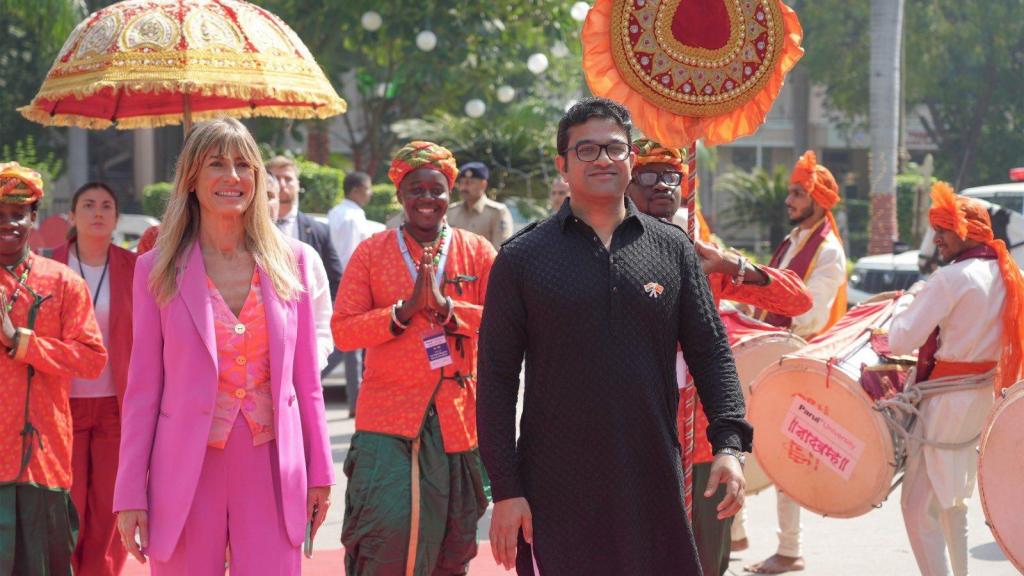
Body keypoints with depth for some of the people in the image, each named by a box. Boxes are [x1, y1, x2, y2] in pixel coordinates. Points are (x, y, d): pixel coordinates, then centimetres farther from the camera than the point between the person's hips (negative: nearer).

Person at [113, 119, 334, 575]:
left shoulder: (288, 261, 7)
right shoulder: (158, 270, 2)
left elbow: (306, 377, 10)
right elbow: (142, 387, 2)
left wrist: (319, 471, 8)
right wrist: (129, 494, -2)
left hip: (270, 468, 1)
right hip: (186, 469, -1)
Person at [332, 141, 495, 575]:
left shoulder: (478, 252, 7)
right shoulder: (371, 252, 4)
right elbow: (343, 331, -3)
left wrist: (446, 306, -17)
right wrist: (404, 310, -16)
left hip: (458, 421, 2)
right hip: (387, 420, -2)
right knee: (389, 530, -16)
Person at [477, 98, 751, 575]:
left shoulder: (672, 250, 8)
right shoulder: (523, 258, 2)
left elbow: (711, 352, 8)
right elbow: (496, 378, 1)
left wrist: (728, 444, -7)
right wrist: (505, 489, -5)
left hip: (654, 483, 2)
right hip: (556, 492, -2)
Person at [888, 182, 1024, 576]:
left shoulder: (951, 278, -20)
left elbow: (902, 341, -22)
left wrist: (907, 301, -4)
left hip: (946, 402, -9)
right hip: (983, 396, 9)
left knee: (920, 506, -6)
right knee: (951, 497, 25)